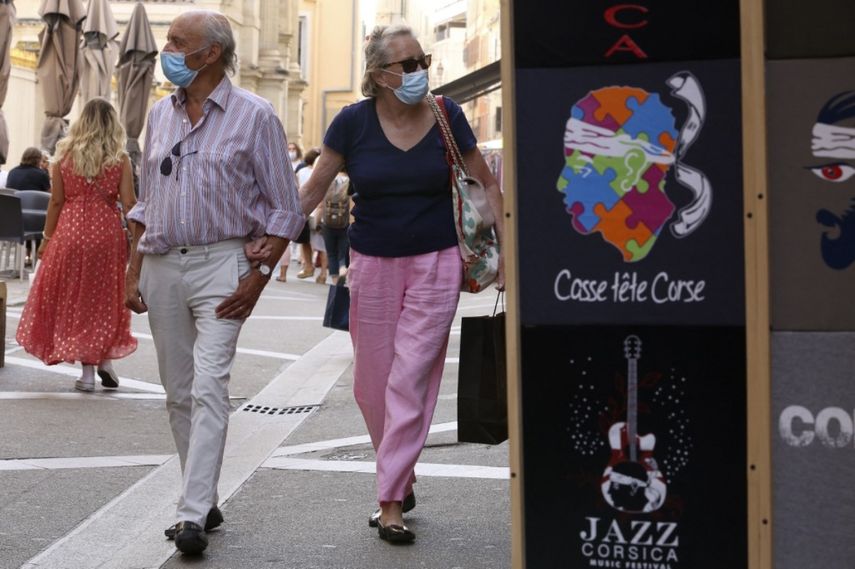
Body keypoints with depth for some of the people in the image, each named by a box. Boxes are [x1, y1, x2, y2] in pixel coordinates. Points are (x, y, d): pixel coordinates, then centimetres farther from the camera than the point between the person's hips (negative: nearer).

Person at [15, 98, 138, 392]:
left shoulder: (65, 155, 1)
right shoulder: (120, 159, -2)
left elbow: (56, 202, 1)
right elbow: (128, 203, -5)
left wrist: (46, 238, 9)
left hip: (70, 232, 0)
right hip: (107, 233, 0)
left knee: (74, 299, 8)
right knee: (104, 299, 14)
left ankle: (87, 372, 7)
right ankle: (105, 359, 4)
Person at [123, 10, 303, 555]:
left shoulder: (254, 116, -3)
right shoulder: (160, 114, 14)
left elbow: (286, 209, -2)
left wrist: (259, 275, -11)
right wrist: (134, 272, 12)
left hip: (221, 264, -6)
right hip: (161, 265, 6)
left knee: (209, 390, -14)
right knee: (179, 394, 9)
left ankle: (193, 516, -16)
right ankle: (205, 502, 20)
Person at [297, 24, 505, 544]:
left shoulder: (445, 116, -4)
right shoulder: (354, 122, -5)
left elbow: (488, 183, 6)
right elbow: (312, 192, 1)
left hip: (435, 265, -1)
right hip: (372, 266, 1)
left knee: (410, 382, -6)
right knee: (373, 385, 7)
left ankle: (391, 501, -1)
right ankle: (403, 478, 29)